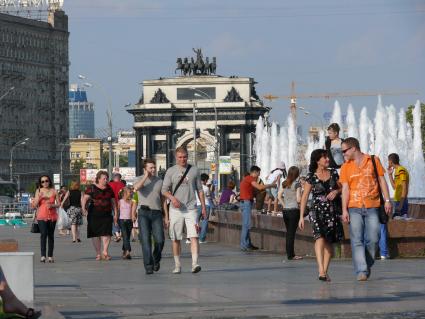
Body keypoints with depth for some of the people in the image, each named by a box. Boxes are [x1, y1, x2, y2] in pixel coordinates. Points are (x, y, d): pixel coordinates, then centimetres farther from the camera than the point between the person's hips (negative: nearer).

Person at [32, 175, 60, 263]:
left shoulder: (54, 191, 6)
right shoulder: (38, 191, 6)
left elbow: (58, 204, 8)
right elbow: (35, 204, 4)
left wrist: (52, 205, -12)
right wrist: (39, 197, -13)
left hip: (52, 215, 1)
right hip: (41, 216, -1)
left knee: (51, 235, 4)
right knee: (43, 234, -15)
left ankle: (50, 256, 9)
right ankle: (43, 256, -20)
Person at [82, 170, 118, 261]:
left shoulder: (109, 189, 13)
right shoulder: (92, 188, 0)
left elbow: (113, 202, 17)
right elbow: (85, 198, -9)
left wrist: (115, 214, 13)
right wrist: (83, 207, -23)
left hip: (106, 214, 2)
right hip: (94, 215, -2)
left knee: (107, 233, -13)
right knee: (95, 235, 2)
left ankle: (105, 252, -10)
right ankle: (98, 253, 10)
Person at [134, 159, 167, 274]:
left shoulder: (160, 181, 14)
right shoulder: (140, 179, 7)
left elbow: (163, 200, 15)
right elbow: (136, 188, -18)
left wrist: (166, 217, 10)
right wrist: (146, 176, -10)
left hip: (157, 213, 2)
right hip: (143, 213, -2)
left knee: (159, 240, -9)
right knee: (145, 240, -10)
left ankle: (156, 259, 19)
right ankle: (148, 266, -8)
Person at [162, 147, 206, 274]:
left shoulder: (194, 170, 9)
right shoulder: (171, 171, 4)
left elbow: (199, 189, 14)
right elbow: (164, 190, 0)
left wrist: (203, 206, 9)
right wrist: (172, 198, -19)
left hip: (191, 209, 0)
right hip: (176, 210, 0)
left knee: (194, 236, -14)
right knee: (176, 239, 5)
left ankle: (195, 263, -22)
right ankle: (177, 265, 15)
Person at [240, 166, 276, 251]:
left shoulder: (247, 179, 19)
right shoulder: (250, 179, -12)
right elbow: (260, 187, -20)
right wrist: (271, 185, -8)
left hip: (246, 203, 11)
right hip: (246, 202, -11)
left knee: (246, 224, 12)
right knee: (246, 224, -11)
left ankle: (248, 244, 15)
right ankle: (244, 245, -13)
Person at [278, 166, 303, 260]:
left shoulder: (284, 183, 7)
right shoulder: (297, 184, -10)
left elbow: (279, 196, 9)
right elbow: (298, 199, -14)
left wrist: (284, 205, 13)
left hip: (285, 210, 5)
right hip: (294, 210, -5)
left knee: (288, 232, 13)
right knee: (291, 233, -2)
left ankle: (290, 253, 16)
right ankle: (290, 255, 0)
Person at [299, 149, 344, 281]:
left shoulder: (333, 173, 9)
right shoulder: (311, 177, -1)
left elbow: (342, 188, 19)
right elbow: (304, 197, 2)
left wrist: (336, 191, -5)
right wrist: (301, 216, -1)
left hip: (332, 211, 4)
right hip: (317, 210, -4)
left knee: (328, 242, 4)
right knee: (320, 237, -23)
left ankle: (325, 271, 14)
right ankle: (321, 271, -34)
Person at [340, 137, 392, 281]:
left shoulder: (374, 161, 6)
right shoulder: (345, 167, 9)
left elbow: (382, 180, 8)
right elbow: (345, 189, 5)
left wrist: (387, 200, 0)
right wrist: (344, 210, -3)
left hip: (372, 207, -1)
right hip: (354, 207, 1)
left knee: (373, 239, -4)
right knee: (357, 240, -9)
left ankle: (367, 266, 17)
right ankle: (361, 271, -12)